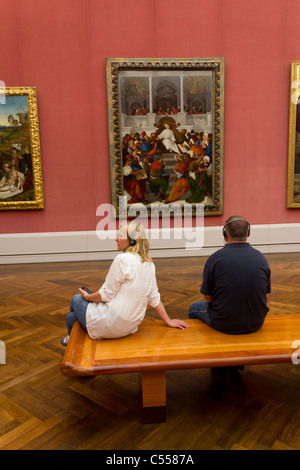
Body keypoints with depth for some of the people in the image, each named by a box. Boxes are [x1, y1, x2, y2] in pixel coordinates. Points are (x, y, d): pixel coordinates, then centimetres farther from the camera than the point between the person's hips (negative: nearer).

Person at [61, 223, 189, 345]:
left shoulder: (123, 259, -21)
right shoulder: (149, 263, 3)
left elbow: (106, 295, -16)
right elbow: (154, 297, 5)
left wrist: (87, 296, 2)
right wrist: (168, 321, 13)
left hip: (112, 325, -8)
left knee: (76, 299, 22)